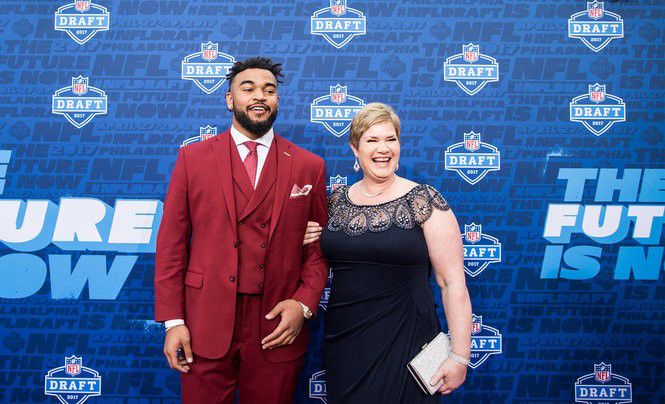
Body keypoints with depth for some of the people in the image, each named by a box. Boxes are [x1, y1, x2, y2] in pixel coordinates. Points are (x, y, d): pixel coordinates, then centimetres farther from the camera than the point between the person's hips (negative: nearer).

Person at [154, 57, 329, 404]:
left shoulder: (308, 166, 3)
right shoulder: (192, 158, 2)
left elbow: (319, 245, 6)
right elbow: (171, 244, 1)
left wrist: (304, 303, -8)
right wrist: (172, 320, -3)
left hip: (278, 331, 1)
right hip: (205, 327, 0)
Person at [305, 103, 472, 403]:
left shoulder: (425, 201, -10)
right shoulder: (337, 200, 3)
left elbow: (453, 283, -11)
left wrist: (460, 356, -13)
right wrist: (306, 242, -1)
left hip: (403, 344, -4)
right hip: (343, 342, 4)